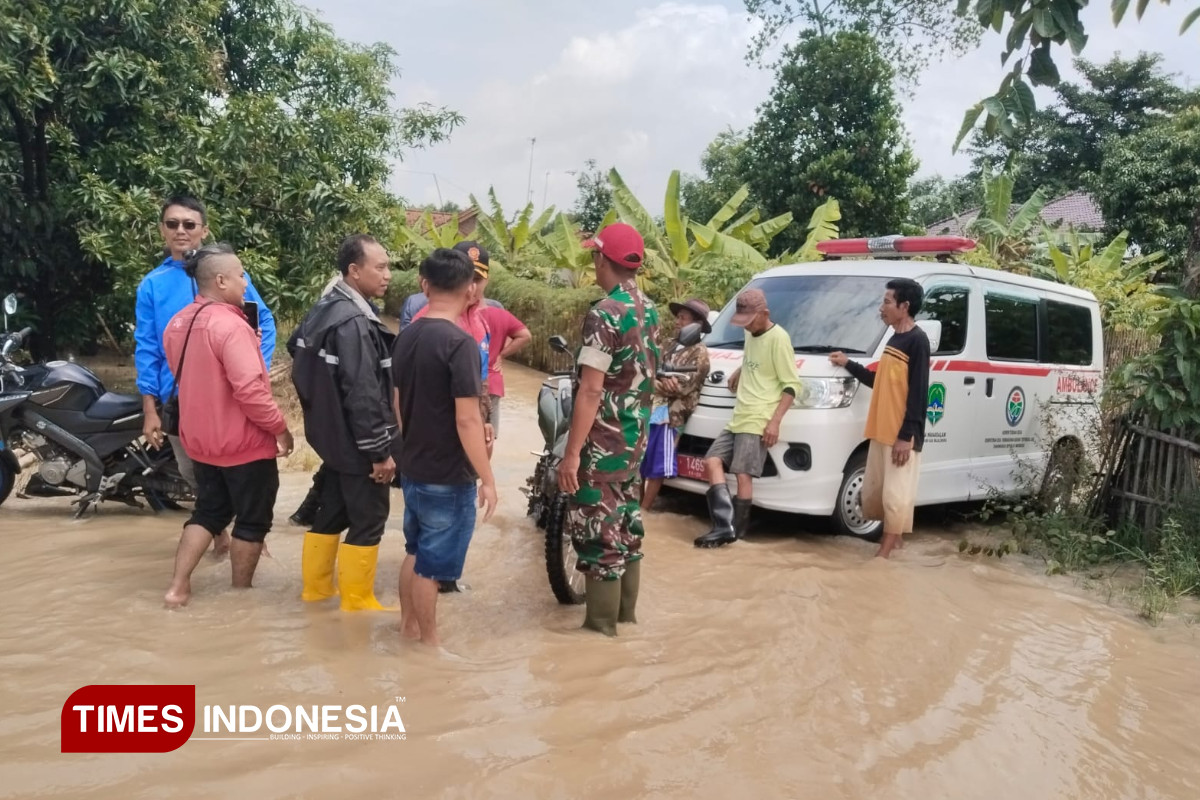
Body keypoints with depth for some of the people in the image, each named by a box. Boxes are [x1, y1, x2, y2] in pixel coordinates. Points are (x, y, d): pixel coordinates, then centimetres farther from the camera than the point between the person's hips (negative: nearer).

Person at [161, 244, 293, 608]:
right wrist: (280, 427, -17)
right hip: (245, 443, -8)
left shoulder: (177, 323, 5)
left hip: (201, 440, 8)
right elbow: (250, 390, -28)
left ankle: (178, 587, 17)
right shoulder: (229, 324, -24)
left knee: (208, 512, 21)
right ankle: (241, 592, 19)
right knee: (252, 521, 9)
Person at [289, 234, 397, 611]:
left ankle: (316, 591, 30)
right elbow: (363, 395, -26)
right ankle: (356, 604, 11)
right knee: (368, 521, 1)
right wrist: (381, 450, -20)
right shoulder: (353, 322, -23)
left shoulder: (325, 309, 8)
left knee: (331, 513, 19)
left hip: (334, 437, 10)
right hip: (356, 443, -10)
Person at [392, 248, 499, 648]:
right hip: (448, 477, -8)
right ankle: (429, 642, 20)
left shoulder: (406, 336, 3)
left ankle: (408, 627, 36)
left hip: (412, 468, 8)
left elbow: (398, 404, 11)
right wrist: (487, 479, -16)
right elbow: (466, 420, -23)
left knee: (415, 552, 22)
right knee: (433, 564, 5)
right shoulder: (460, 343, -21)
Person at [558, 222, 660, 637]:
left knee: (598, 530, 0)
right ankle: (626, 611, 31)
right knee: (625, 522, 18)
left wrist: (571, 453, -20)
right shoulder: (648, 311, 7)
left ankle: (600, 627, 10)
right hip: (635, 435, 9)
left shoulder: (605, 314, -19)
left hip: (603, 440, -9)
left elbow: (591, 390, -23)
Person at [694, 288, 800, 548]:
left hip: (759, 422, -9)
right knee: (713, 461, 0)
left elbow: (791, 385, -14)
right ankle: (725, 525, -5)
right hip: (738, 418, 9)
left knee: (743, 475, -11)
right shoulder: (751, 335, 14)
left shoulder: (778, 338, -12)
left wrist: (774, 421, -20)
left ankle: (736, 529, 2)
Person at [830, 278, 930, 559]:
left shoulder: (917, 340, -12)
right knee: (873, 491, 15)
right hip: (881, 431, 10)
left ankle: (884, 552, 3)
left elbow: (918, 394, -16)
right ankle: (894, 539, 30)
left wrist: (906, 436, -20)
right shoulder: (895, 339, 15)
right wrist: (848, 364, 23)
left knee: (895, 494, -3)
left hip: (902, 435, -10)